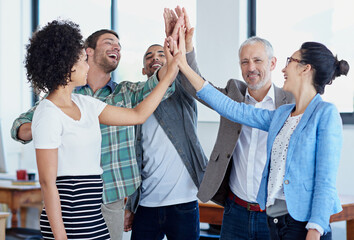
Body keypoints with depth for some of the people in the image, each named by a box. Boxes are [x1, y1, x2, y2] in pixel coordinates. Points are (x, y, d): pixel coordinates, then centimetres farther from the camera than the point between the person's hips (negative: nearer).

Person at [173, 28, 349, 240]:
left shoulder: (326, 113, -8)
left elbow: (326, 180, -13)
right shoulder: (281, 115, 12)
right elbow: (232, 109, 12)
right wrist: (184, 66, 13)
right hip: (274, 220, 7)